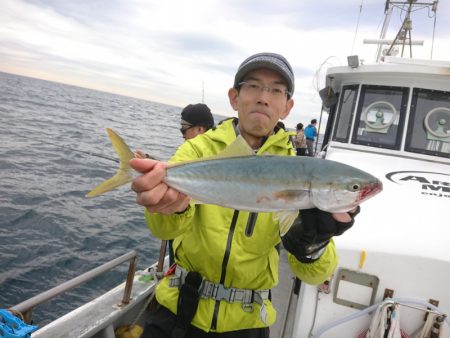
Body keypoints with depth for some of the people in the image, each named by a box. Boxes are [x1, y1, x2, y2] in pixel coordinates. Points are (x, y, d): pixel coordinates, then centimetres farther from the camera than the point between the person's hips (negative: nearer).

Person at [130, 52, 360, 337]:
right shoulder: (200, 148, -8)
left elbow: (314, 274, -13)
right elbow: (164, 227, -22)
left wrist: (312, 240, -34)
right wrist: (174, 204, -44)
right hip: (180, 310, 0)